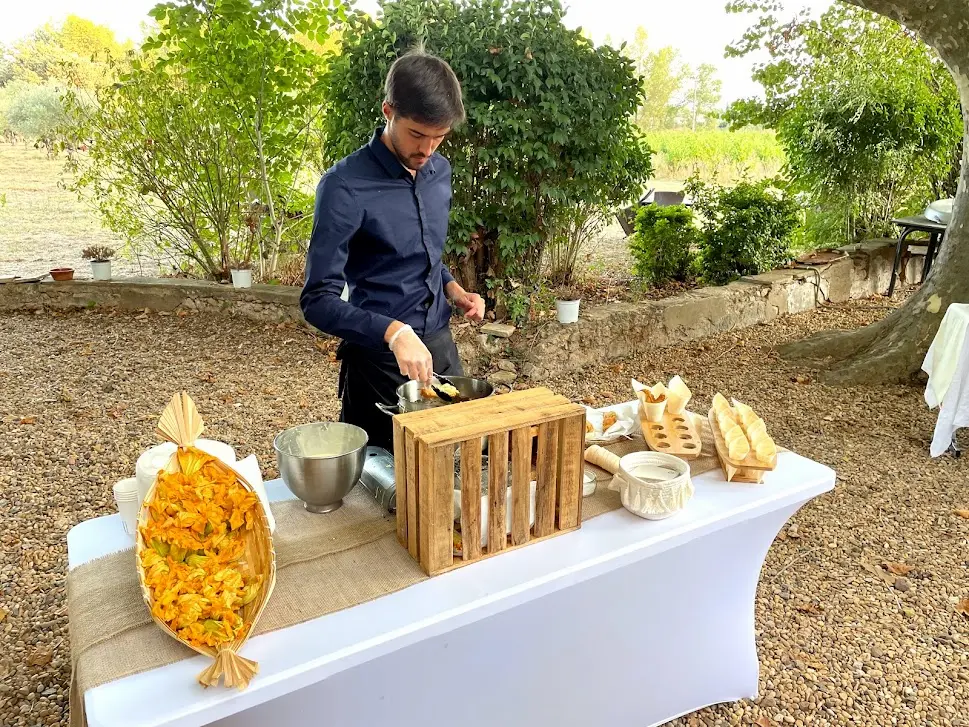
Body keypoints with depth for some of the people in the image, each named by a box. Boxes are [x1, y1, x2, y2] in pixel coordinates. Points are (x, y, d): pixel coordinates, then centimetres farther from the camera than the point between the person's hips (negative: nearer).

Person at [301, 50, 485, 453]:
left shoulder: (439, 170, 3)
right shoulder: (346, 185, -18)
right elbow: (318, 301, -20)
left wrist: (453, 289, -1)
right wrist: (393, 333, -34)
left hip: (441, 345, 6)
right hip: (379, 358, -6)